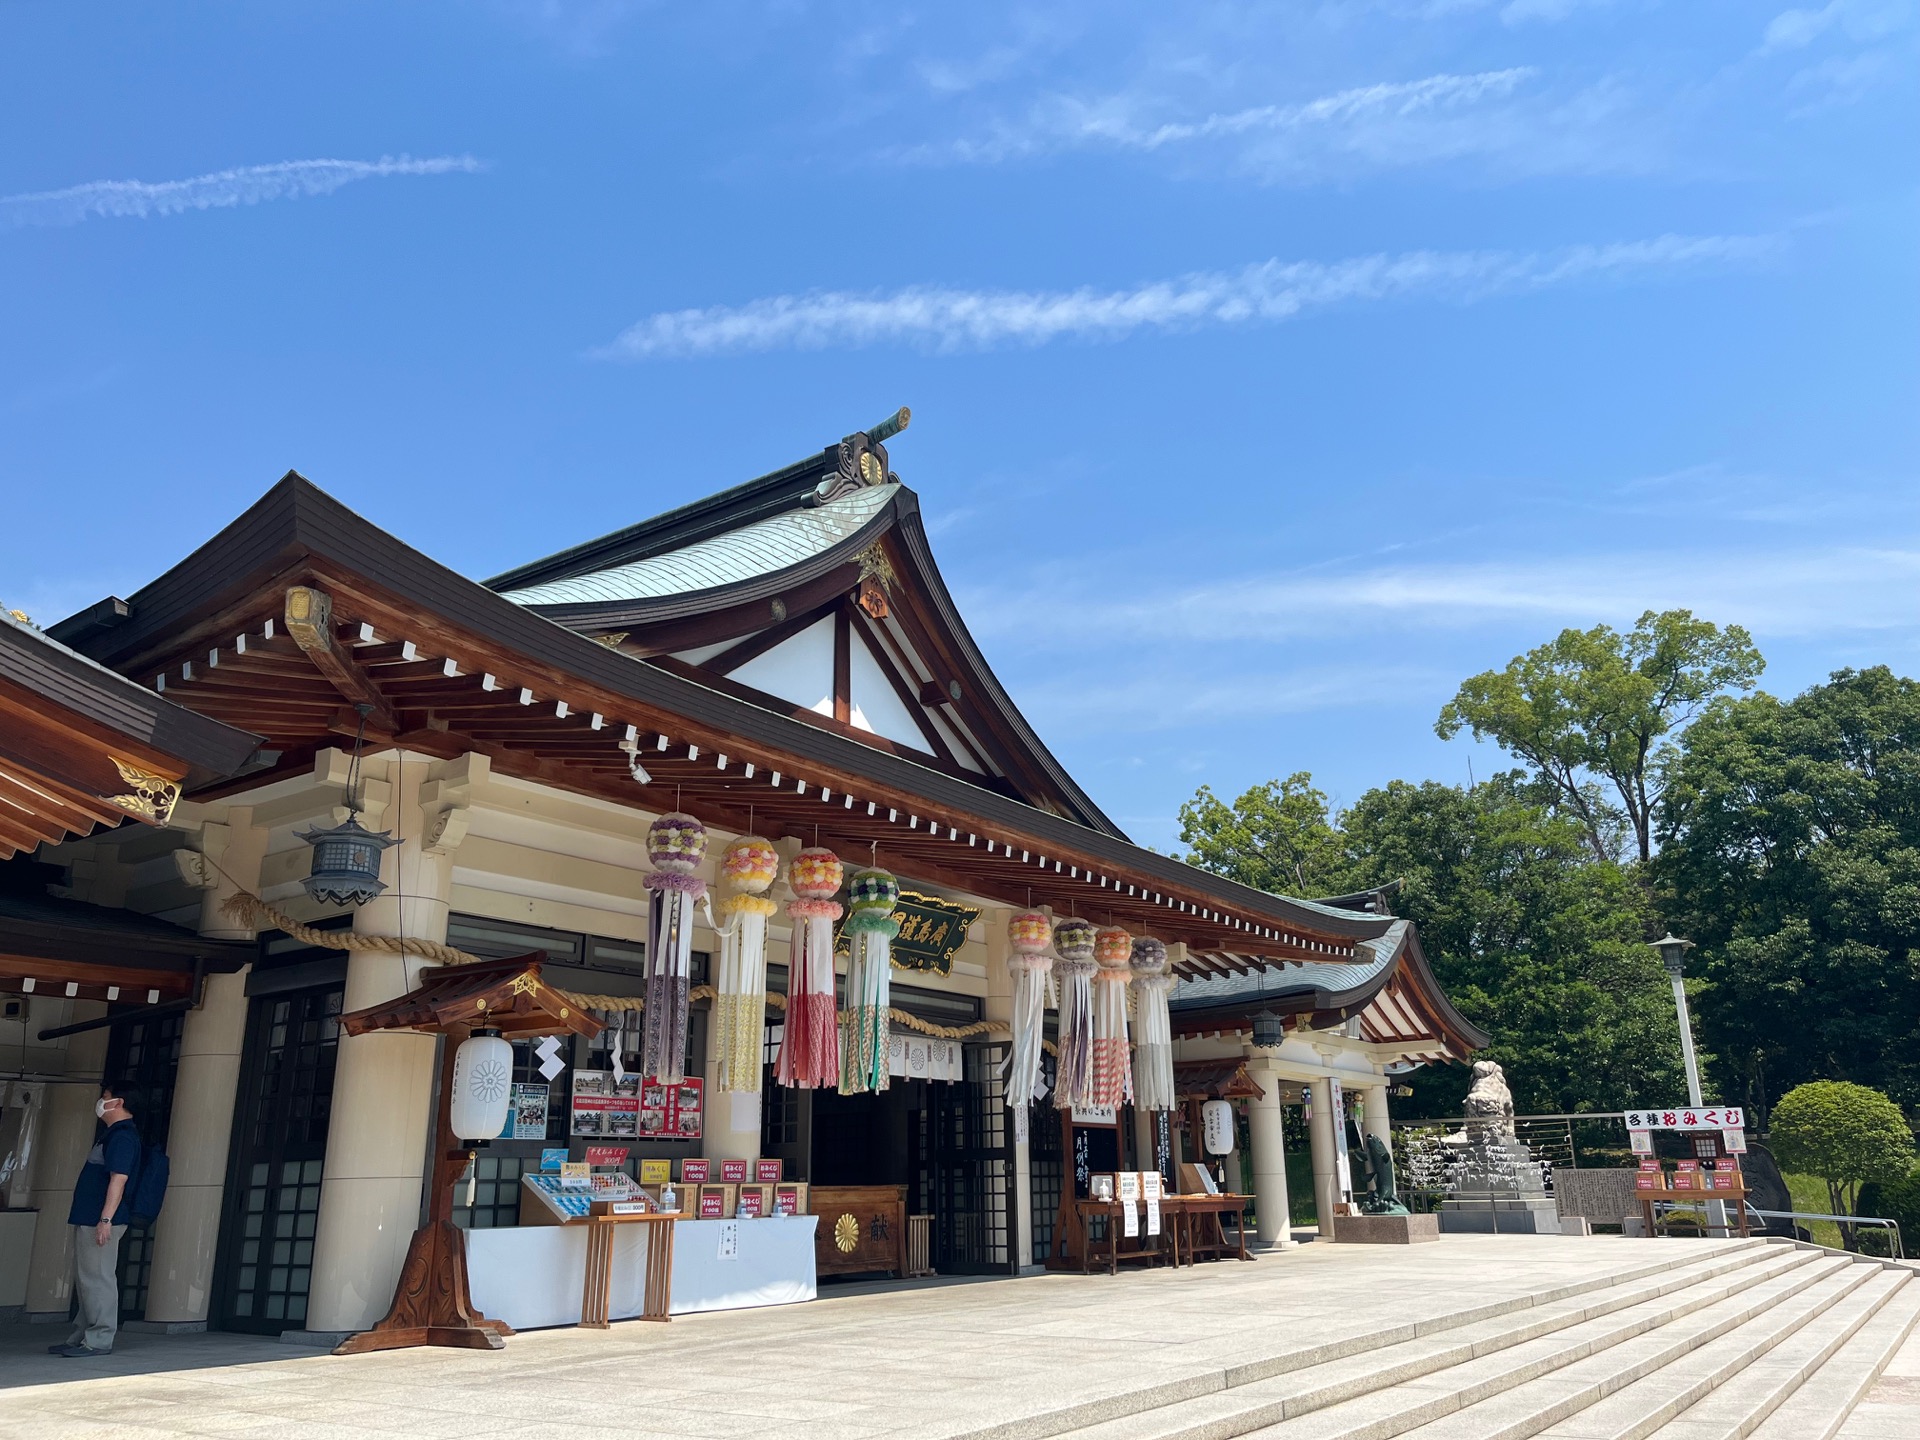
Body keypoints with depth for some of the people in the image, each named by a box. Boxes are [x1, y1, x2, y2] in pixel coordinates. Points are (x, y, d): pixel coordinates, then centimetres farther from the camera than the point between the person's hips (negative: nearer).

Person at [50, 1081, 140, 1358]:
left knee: (97, 1279, -8)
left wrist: (106, 1219, -27)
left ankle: (99, 1340, -4)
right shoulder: (112, 1134, 19)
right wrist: (99, 1219, 21)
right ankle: (81, 1337, 21)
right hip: (88, 1219, 11)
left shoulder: (123, 1136, -14)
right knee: (85, 1280, 14)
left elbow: (119, 1179, -22)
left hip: (100, 1221, -11)